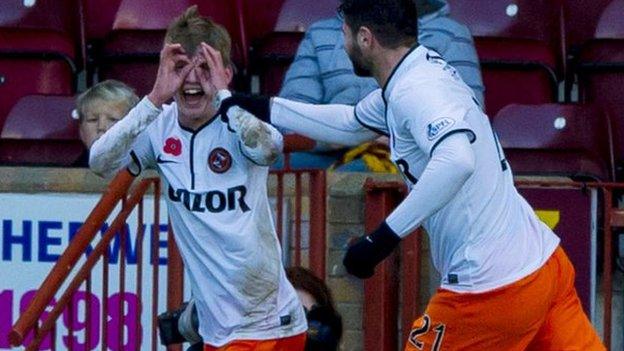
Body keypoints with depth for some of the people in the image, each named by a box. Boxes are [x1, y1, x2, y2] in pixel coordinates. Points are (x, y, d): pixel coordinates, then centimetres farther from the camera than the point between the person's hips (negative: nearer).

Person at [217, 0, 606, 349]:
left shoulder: (414, 90, -16)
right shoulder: (424, 72, 13)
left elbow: (457, 160, -35)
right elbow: (350, 124, 31)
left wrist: (385, 237, -31)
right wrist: (263, 108, 31)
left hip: (492, 287, -8)